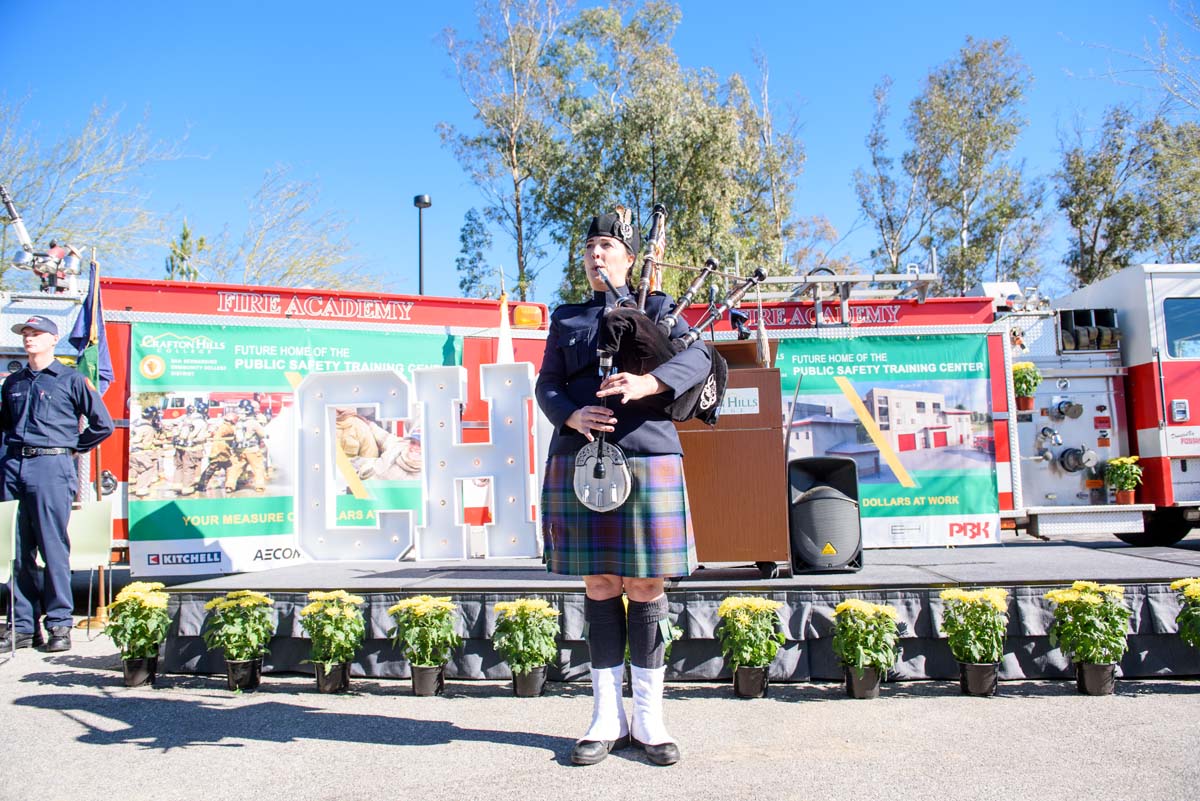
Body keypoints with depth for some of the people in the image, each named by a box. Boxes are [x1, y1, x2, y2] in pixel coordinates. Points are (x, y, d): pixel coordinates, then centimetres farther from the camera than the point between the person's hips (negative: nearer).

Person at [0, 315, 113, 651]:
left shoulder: (71, 380, 3)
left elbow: (103, 424, 1)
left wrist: (73, 448, 4)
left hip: (51, 468, -5)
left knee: (53, 547, -3)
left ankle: (59, 623, 3)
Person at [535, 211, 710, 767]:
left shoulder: (655, 307, 11)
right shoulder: (566, 319, 18)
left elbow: (696, 358, -5)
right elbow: (547, 384, 9)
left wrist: (646, 383, -23)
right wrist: (572, 415, -13)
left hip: (647, 457, -1)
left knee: (645, 585, 1)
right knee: (599, 586, 4)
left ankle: (647, 719, 12)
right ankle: (606, 719, 14)